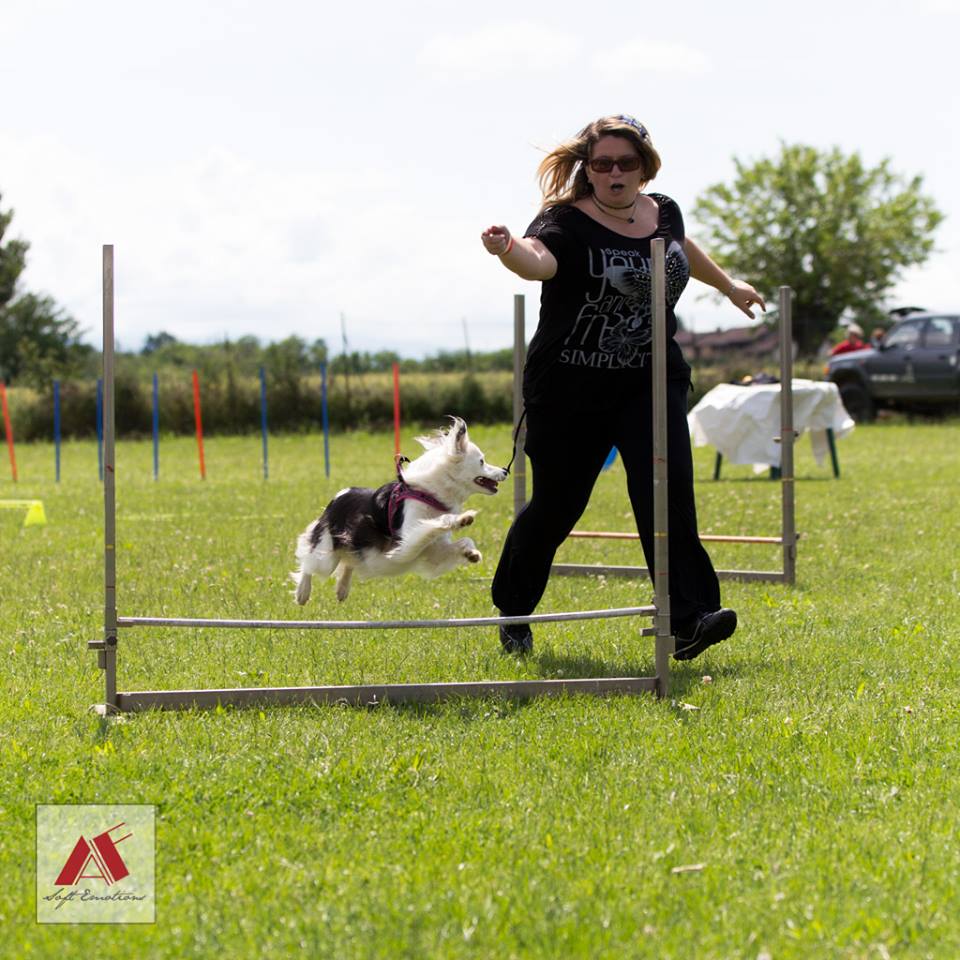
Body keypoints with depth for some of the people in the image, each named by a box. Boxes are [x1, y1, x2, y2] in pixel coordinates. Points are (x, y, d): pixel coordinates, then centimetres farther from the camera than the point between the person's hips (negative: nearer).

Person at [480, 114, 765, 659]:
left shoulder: (663, 213, 5)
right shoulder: (568, 222, -14)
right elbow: (539, 259, -37)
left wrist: (727, 284, 45)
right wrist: (508, 249, -61)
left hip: (652, 383, 4)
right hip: (572, 389, -4)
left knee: (668, 488, -15)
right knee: (557, 503, 6)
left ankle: (689, 622, -21)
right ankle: (513, 610, 30)